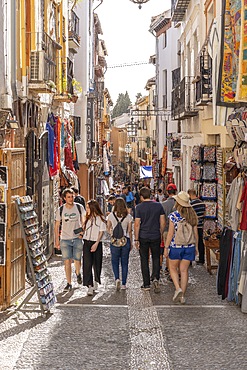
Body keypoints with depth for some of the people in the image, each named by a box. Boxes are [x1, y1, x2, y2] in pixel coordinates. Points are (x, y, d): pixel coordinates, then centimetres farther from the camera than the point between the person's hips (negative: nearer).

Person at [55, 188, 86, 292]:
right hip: (65, 239, 0)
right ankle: (69, 283, 6)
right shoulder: (60, 210, -1)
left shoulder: (79, 207, -1)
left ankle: (78, 273, 38)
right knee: (67, 261, -3)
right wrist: (56, 240, 2)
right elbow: (57, 226, 5)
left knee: (77, 260, 5)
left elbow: (83, 221, 11)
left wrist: (82, 232, -4)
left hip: (77, 238, 0)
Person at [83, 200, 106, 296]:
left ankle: (96, 282, 33)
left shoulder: (100, 218, -3)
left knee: (96, 264, 9)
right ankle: (90, 286, -13)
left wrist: (96, 244, -15)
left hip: (97, 243, -3)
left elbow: (101, 232, -8)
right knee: (87, 264, -9)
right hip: (87, 243, 3)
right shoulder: (88, 218, 13)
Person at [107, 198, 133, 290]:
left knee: (115, 261, 12)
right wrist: (131, 243, 12)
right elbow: (130, 231, 2)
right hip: (126, 240, 1)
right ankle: (124, 284, 11)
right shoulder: (128, 216, -2)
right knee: (124, 262, 10)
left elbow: (108, 229, 6)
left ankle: (117, 278, -10)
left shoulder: (111, 215, -4)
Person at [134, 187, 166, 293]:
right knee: (156, 258, 14)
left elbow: (137, 224, -9)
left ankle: (146, 284, 11)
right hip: (156, 236, 2)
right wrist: (161, 234, 16)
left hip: (143, 237, -2)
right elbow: (162, 222, 3)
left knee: (144, 260, 8)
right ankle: (155, 278, -9)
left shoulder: (139, 207, -7)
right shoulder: (158, 205, 0)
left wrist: (136, 239, -4)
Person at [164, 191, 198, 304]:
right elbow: (195, 233, 5)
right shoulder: (193, 215, 1)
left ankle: (178, 288, -6)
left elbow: (170, 233, -10)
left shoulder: (173, 216, -11)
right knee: (184, 270, 9)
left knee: (173, 268, 14)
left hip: (176, 246, -3)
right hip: (189, 246, 4)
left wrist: (166, 247, -2)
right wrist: (196, 246, 17)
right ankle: (182, 296, 11)